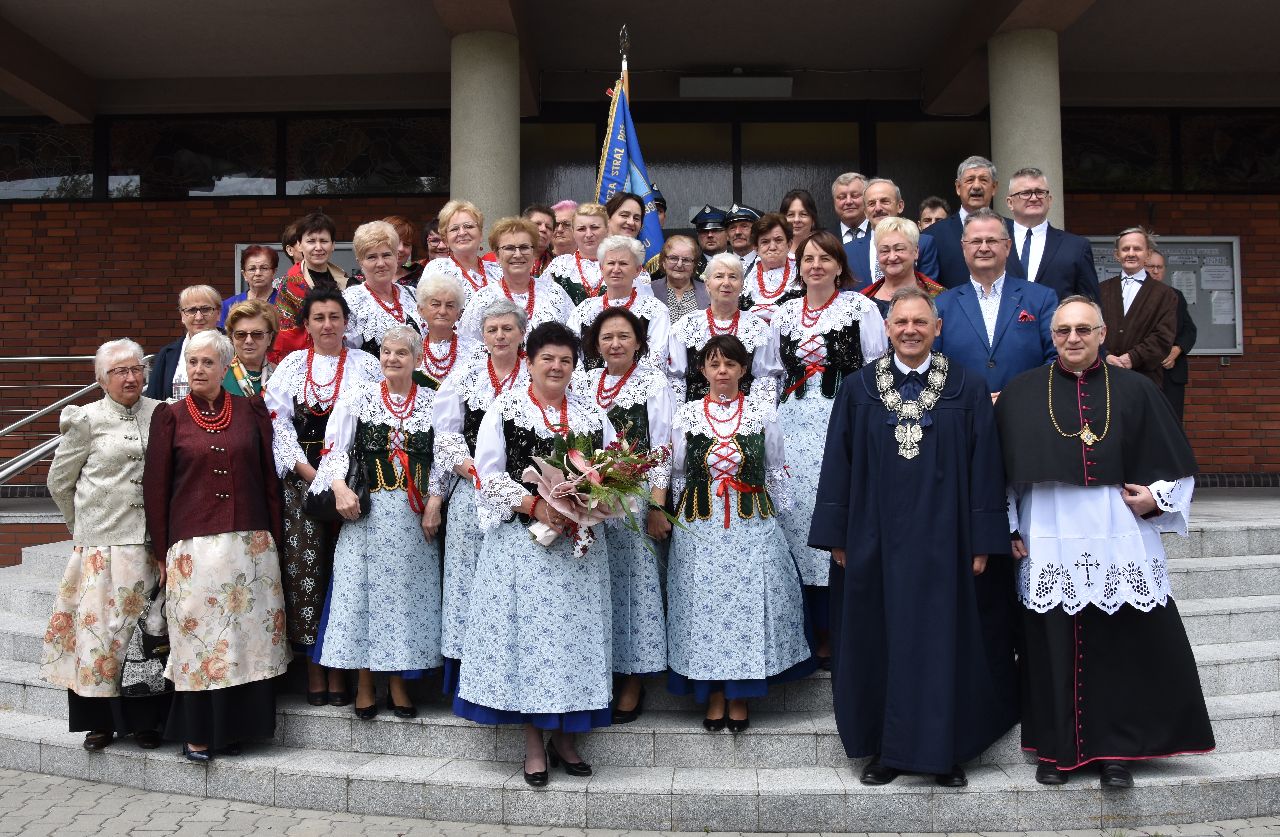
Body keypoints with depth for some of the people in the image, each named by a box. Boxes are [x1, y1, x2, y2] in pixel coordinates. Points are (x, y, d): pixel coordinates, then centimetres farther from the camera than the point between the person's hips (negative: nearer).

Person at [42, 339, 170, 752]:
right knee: (99, 626, 2)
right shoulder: (87, 420, -1)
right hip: (101, 545, -1)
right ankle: (100, 721, 15)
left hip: (150, 543, 2)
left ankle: (144, 719, 15)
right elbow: (58, 481, 8)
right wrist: (84, 526, 13)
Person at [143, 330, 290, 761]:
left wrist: (274, 540, 5)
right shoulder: (170, 416, 5)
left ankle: (232, 727, 15)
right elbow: (155, 487, 4)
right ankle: (196, 732, 12)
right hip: (193, 546, -1)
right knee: (197, 637, 0)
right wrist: (160, 553, 1)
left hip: (250, 544, 1)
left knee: (246, 636, 3)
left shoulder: (251, 411, 7)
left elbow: (269, 478, 8)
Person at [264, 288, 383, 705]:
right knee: (305, 568, -1)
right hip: (301, 479, 1)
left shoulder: (366, 365, 7)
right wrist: (311, 474, -7)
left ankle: (338, 666, 8)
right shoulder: (291, 365, 10)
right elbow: (279, 423, 3)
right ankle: (313, 667, 8)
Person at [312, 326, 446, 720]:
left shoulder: (433, 401, 6)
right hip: (365, 510, -1)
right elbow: (335, 446, -1)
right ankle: (364, 685, 15)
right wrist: (340, 487, -15)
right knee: (363, 588, 2)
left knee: (406, 590, 4)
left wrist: (435, 501, -6)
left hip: (415, 513, 1)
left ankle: (398, 683, 18)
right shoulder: (358, 395, 5)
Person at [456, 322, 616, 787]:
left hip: (578, 541, 3)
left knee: (573, 631, 3)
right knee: (526, 630, -2)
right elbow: (490, 473, -4)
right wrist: (534, 505, -15)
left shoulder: (592, 413, 11)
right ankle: (534, 744, 9)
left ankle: (564, 736, 17)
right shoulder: (505, 409, 3)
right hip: (521, 540, -3)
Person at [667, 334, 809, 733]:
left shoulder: (762, 411, 2)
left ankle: (739, 697, 14)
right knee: (704, 606, 2)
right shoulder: (686, 414, 4)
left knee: (747, 605, 0)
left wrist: (775, 517, 5)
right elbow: (677, 474, 10)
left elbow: (776, 470, 6)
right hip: (699, 530, 1)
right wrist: (680, 518, 8)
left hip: (752, 527, 0)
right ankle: (713, 697, 15)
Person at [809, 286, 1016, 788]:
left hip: (942, 540, -1)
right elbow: (837, 463, 3)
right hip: (875, 539, 1)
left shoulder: (968, 390, 1)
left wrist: (982, 541, -4)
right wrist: (836, 536, -1)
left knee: (944, 643, 5)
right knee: (882, 643, 8)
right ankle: (887, 750, 21)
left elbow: (985, 467, 0)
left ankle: (946, 752, 20)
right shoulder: (858, 390, 3)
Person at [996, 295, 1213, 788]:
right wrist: (1010, 527, 2)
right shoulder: (1020, 394, 5)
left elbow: (1175, 466, 10)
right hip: (1049, 546, 0)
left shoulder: (1135, 391, 5)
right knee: (1054, 649, 5)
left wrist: (1155, 498, -6)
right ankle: (1057, 749, 19)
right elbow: (1003, 469, 7)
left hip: (1120, 544, 0)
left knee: (1121, 647, 2)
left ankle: (1115, 751, 17)